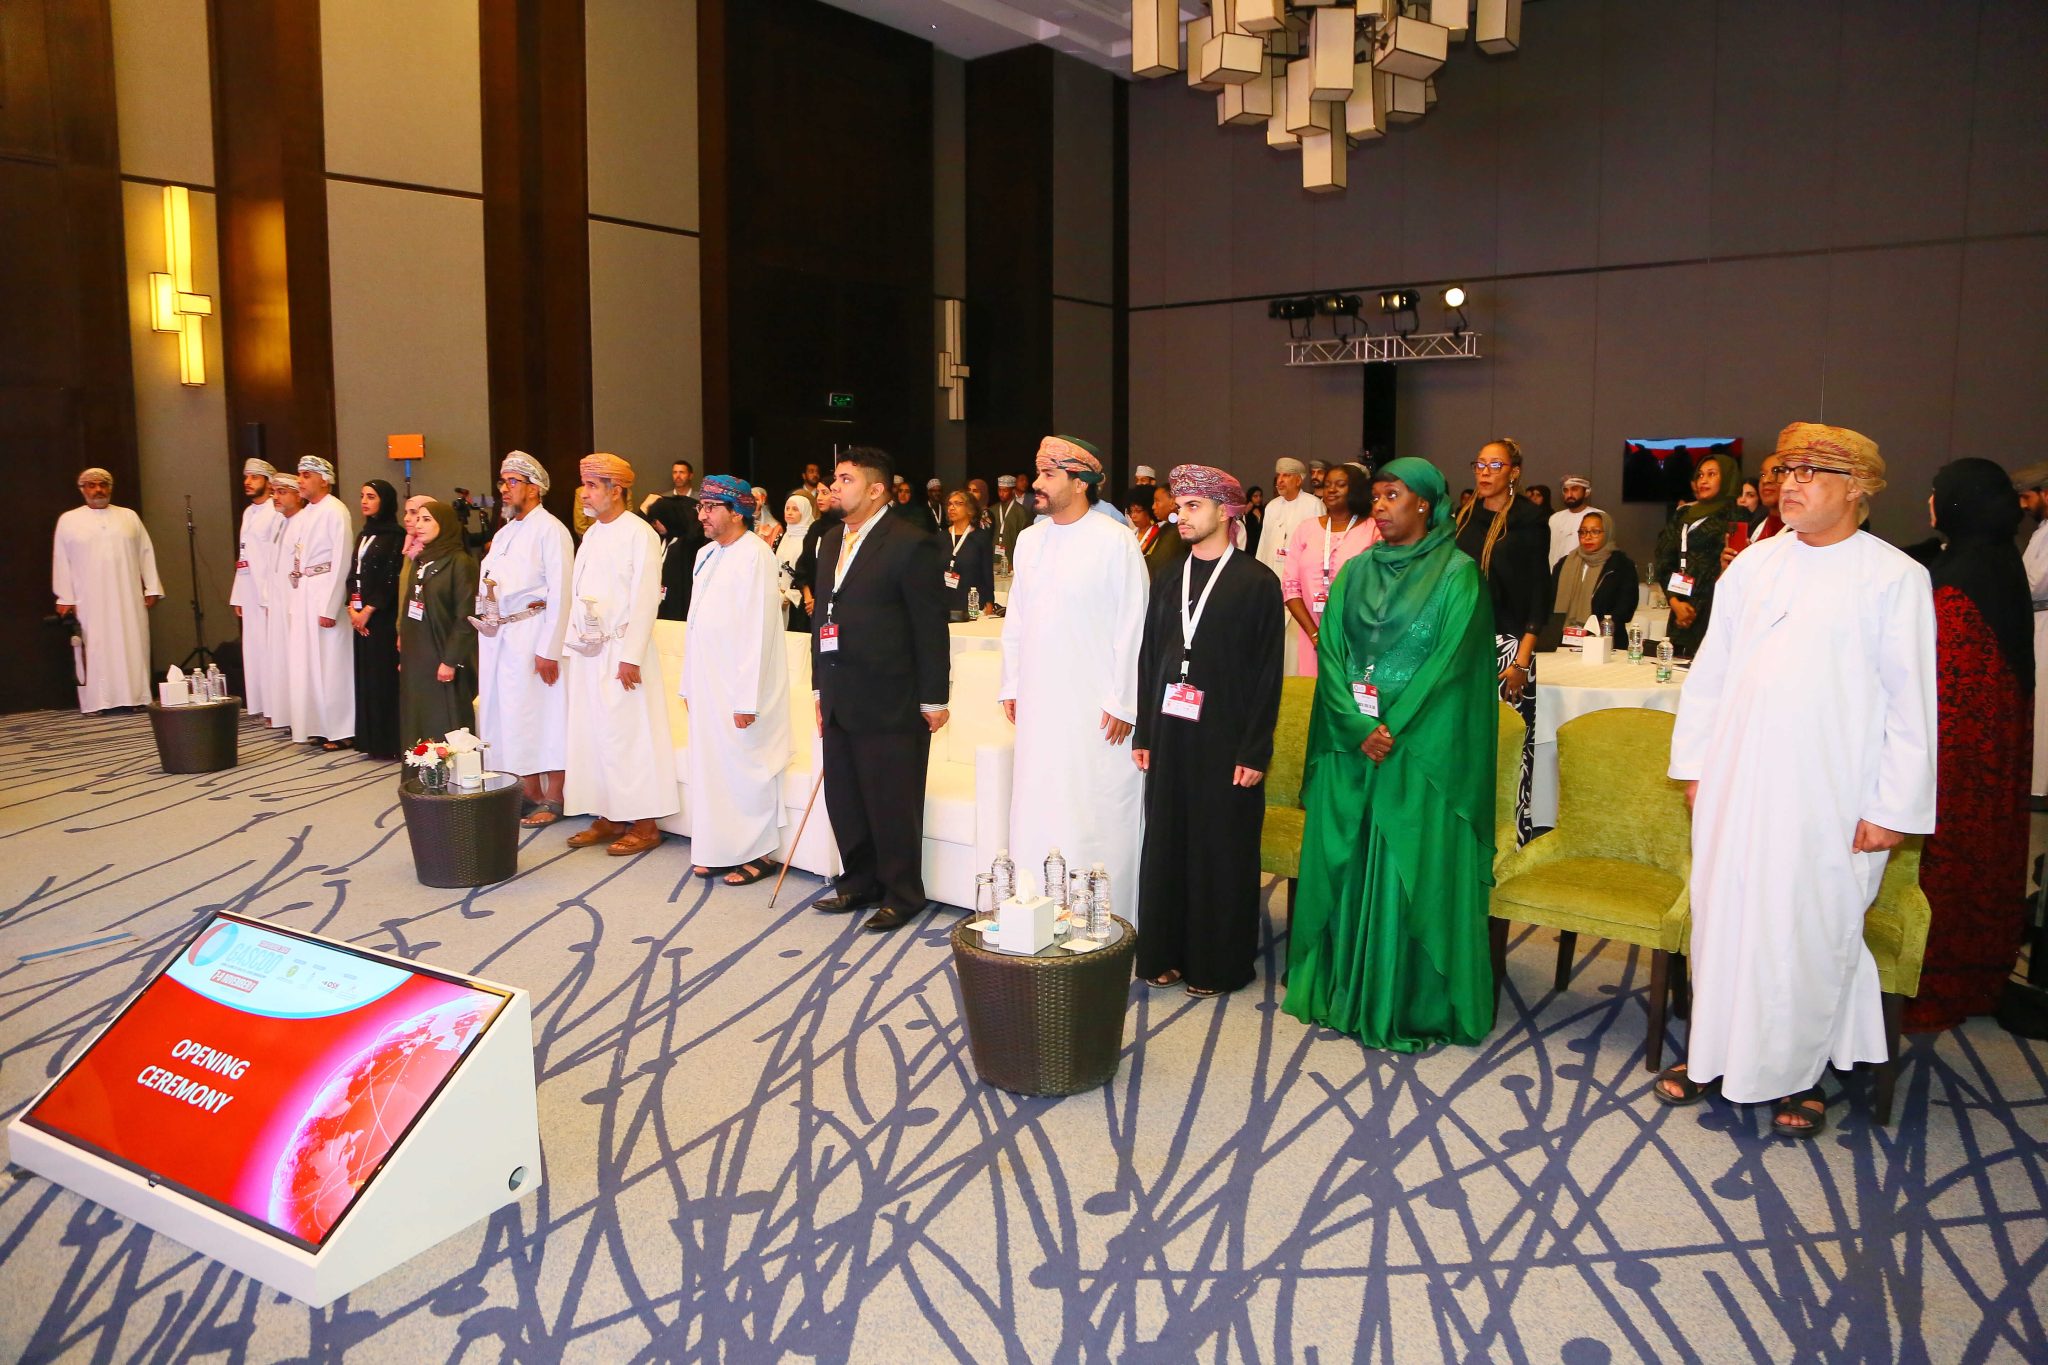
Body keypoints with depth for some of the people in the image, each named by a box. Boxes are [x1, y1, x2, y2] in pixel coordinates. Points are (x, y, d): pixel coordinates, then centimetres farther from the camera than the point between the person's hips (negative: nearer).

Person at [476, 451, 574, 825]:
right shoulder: (505, 531, 17)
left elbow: (560, 593, -14)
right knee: (506, 713, 10)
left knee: (542, 714, -3)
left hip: (530, 634, -8)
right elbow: (490, 582, 17)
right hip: (496, 634, 8)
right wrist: (486, 627, 5)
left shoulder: (550, 529, -8)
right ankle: (529, 794, 20)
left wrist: (549, 649, -17)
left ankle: (552, 800, 6)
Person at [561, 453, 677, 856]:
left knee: (627, 735, -4)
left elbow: (645, 600, -15)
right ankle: (608, 818, 19)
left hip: (621, 651, -8)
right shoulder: (591, 535, 13)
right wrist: (571, 644, 8)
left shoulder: (640, 534, -10)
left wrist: (631, 656, -18)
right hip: (587, 652, 8)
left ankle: (644, 825, 5)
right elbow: (577, 596, 15)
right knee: (591, 734, 9)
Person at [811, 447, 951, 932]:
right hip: (839, 702, 8)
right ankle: (859, 882, 31)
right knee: (843, 799, 15)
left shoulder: (911, 545, -12)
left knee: (892, 804, 2)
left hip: (889, 704, -8)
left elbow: (931, 627, -11)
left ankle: (901, 894, 17)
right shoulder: (832, 540, 12)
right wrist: (820, 688, 16)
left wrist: (933, 699, -11)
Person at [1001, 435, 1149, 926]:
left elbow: (1134, 625, -10)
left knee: (1098, 816, 1)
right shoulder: (1030, 540, 9)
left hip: (1096, 710, -6)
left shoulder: (1116, 542, -9)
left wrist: (1124, 702, -11)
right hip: (1039, 703, 6)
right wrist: (1010, 686, 12)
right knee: (1035, 811, 9)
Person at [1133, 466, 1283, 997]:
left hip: (1225, 738, -4)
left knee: (1221, 849, 4)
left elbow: (1268, 671, -8)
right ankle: (1165, 952, 21)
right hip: (1169, 733, 5)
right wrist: (1143, 734, 6)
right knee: (1165, 843, 8)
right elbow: (1147, 659, 12)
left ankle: (1216, 962, 17)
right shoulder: (1166, 581, 10)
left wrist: (1255, 751, -12)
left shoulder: (1257, 582, -5)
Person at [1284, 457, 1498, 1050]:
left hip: (1421, 749, -4)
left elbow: (1453, 661, -10)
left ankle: (1410, 1003, 10)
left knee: (1409, 873, -2)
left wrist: (1393, 728, -16)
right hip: (1350, 742, 5)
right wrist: (1358, 727, -11)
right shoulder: (1356, 572, 10)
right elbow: (1329, 652, 3)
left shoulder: (1459, 574, -3)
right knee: (1342, 864, 8)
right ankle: (1342, 989, 21)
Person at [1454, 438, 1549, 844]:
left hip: (1508, 643, -5)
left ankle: (1515, 837, 1)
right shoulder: (1466, 518, 13)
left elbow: (1539, 596, -6)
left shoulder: (1527, 521, -3)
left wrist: (1522, 660, -13)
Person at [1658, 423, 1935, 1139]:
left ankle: (1797, 1073, 24)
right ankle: (1715, 1055, 26)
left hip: (1831, 797, -4)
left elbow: (1911, 701, -6)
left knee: (1811, 932, 6)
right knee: (1722, 916, 11)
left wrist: (1895, 805, -9)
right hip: (1735, 783, 4)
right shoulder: (1753, 564, 7)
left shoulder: (1895, 579, -5)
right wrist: (1694, 764, 9)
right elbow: (1709, 671, 11)